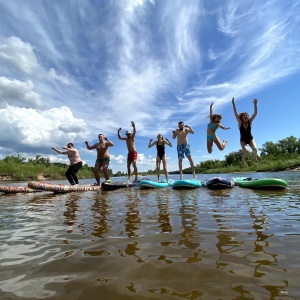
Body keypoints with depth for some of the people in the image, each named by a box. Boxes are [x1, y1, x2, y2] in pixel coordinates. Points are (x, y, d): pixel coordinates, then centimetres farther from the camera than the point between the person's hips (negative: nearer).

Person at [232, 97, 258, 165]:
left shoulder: (250, 122, -4)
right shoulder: (240, 123, -10)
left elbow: (255, 113, -12)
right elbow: (235, 114, -20)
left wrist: (255, 104, -20)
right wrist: (233, 104, -27)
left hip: (250, 139, 2)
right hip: (243, 140, -2)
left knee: (255, 149, -22)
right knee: (245, 150, -26)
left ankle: (255, 158, 12)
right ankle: (243, 159, 7)